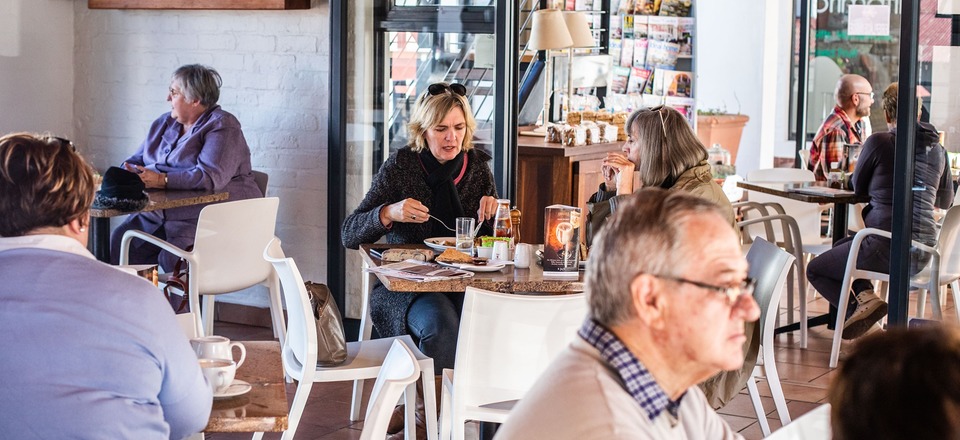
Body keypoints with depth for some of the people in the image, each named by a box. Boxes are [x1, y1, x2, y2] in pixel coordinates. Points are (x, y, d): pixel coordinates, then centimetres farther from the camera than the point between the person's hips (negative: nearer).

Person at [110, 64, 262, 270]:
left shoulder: (222, 126, -7)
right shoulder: (164, 123, 18)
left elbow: (211, 176, -21)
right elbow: (137, 160, 23)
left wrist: (161, 180, -25)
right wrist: (128, 174, -2)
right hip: (159, 215, 7)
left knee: (173, 259, -31)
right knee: (120, 240, -14)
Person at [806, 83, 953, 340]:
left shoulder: (879, 142, -8)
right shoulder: (937, 150, 8)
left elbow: (858, 188, 8)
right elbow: (946, 202, 22)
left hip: (886, 249, -7)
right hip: (923, 254, 7)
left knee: (815, 270, 14)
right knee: (842, 246, 31)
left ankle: (862, 300, -9)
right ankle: (864, 294, 12)